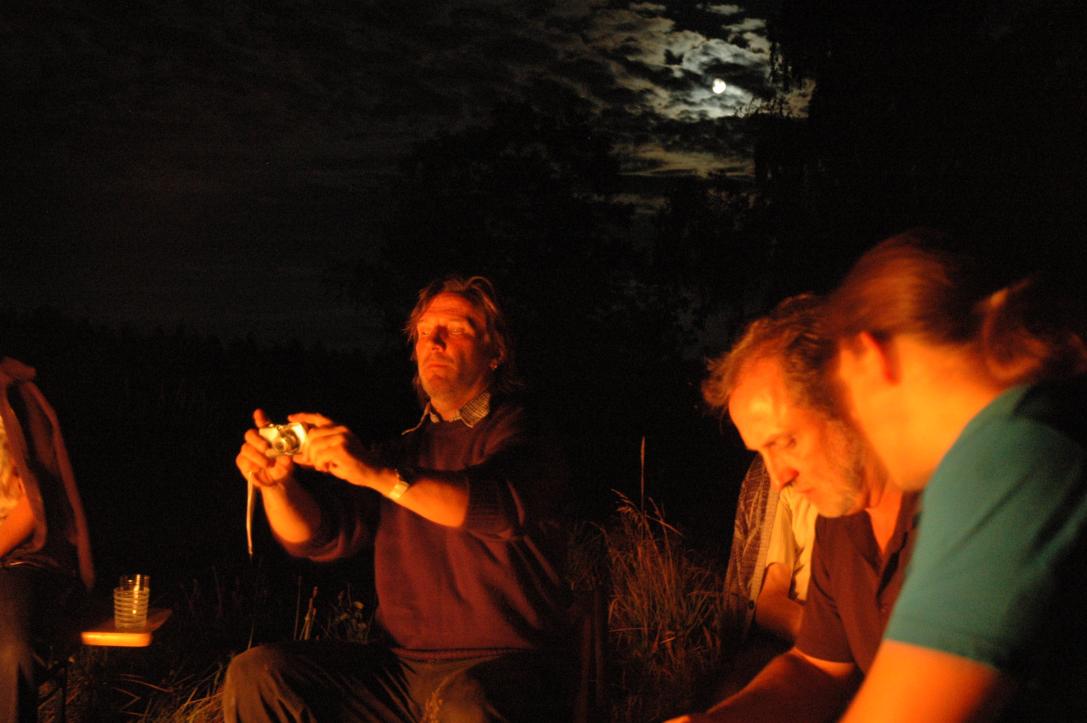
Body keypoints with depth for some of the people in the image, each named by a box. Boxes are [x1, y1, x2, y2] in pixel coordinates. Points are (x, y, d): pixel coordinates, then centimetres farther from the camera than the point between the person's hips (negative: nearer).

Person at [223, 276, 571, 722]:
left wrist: (378, 474, -33)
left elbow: (500, 505, -21)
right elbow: (321, 536, 9)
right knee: (256, 674, -12)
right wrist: (276, 483, -13)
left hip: (503, 668, -5)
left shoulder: (520, 435, 2)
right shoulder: (406, 448, 20)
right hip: (403, 666, 6)